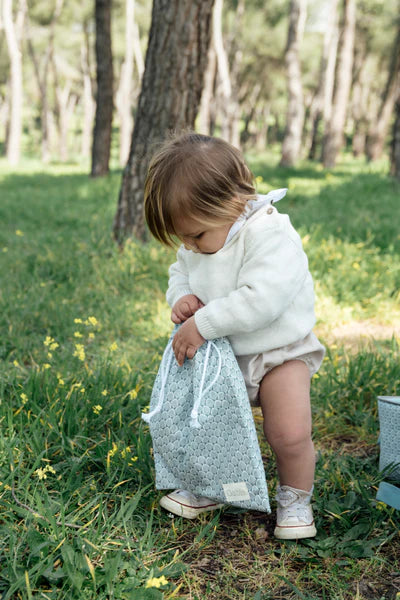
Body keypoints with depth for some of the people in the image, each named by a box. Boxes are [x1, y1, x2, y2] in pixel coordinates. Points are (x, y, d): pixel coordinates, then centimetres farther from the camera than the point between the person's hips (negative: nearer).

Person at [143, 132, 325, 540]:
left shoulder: (271, 235, -28)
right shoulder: (200, 242, -2)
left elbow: (262, 299, -37)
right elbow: (179, 272, 14)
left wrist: (203, 325, -33)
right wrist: (182, 297, -10)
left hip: (278, 351, -6)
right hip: (221, 354, 7)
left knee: (290, 433, -15)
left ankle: (294, 499, 14)